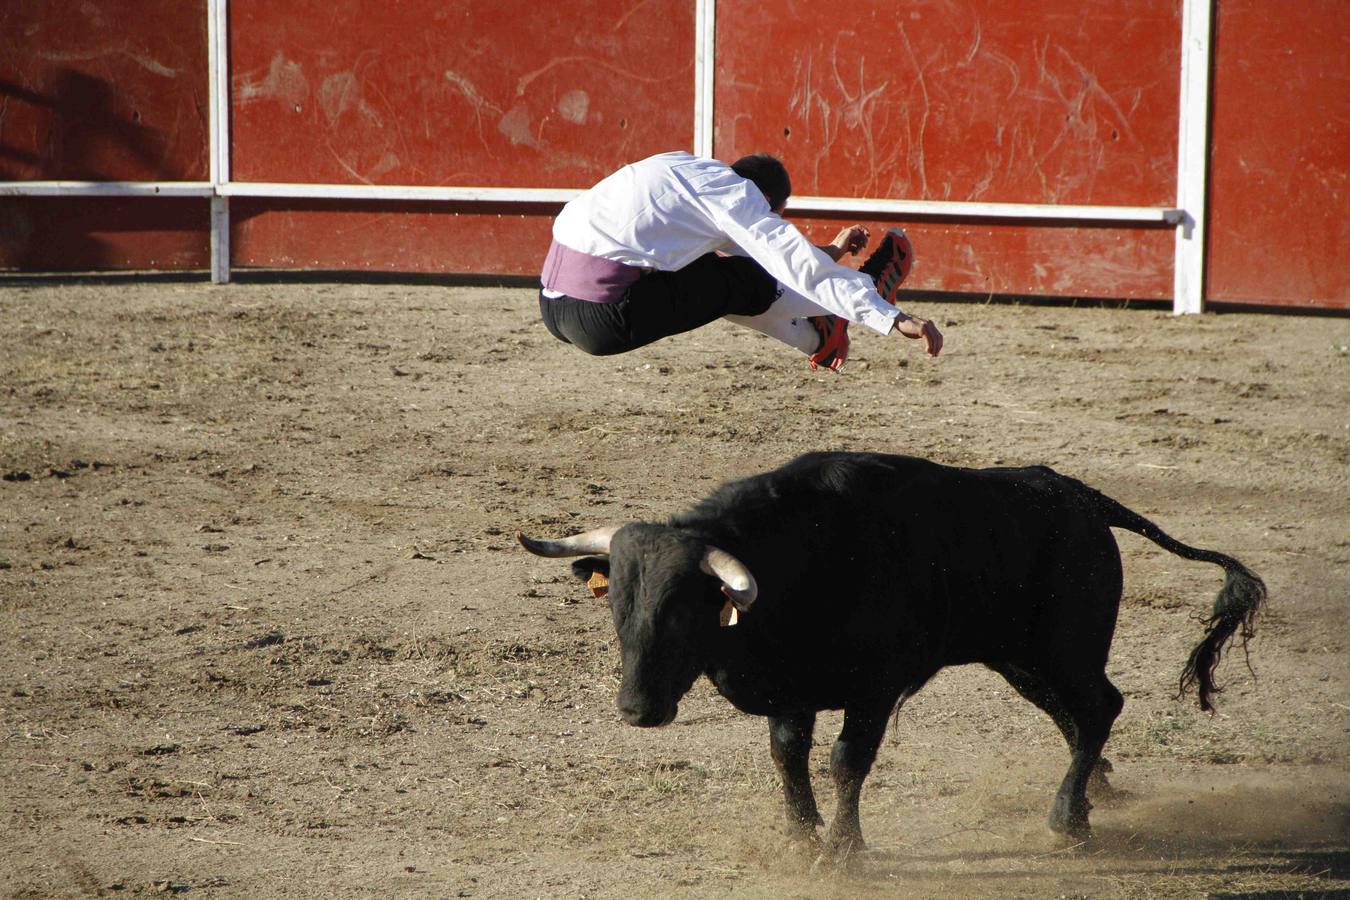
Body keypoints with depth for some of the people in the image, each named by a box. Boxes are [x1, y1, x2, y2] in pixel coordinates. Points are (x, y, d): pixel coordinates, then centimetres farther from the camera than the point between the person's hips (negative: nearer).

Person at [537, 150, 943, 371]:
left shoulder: (694, 171, 21)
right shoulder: (736, 193, -5)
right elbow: (799, 265, -12)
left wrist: (828, 252, 45)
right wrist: (893, 319, -13)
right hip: (606, 321, -9)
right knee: (747, 282, 5)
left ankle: (813, 335, 37)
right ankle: (870, 288, 21)